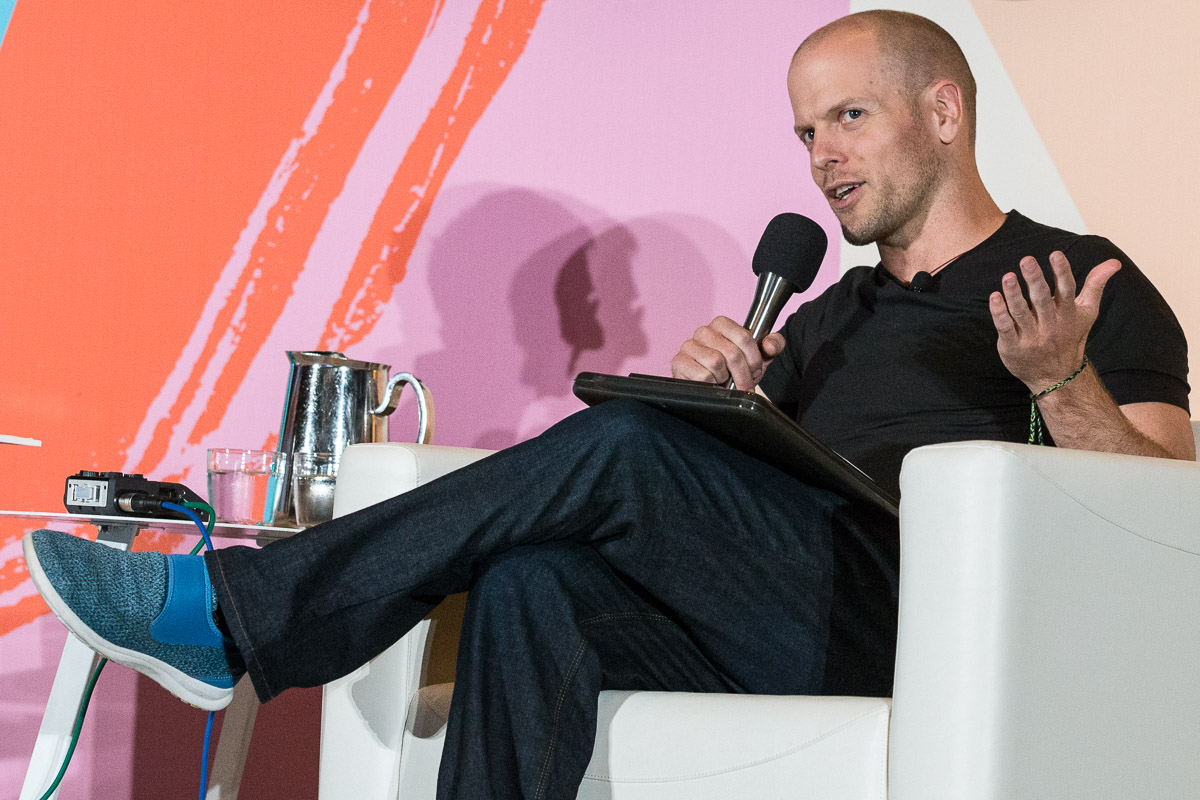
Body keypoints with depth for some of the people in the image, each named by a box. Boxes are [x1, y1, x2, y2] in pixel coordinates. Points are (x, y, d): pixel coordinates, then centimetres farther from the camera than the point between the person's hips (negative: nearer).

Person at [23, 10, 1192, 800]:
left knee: (620, 448, -24)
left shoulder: (1083, 282, 12)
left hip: (916, 622, -6)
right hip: (785, 638, 6)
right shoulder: (829, 319, 32)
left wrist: (1061, 380, -18)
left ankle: (232, 611, -22)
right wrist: (717, 398, 2)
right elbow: (733, 486, 24)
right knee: (531, 581, -25)